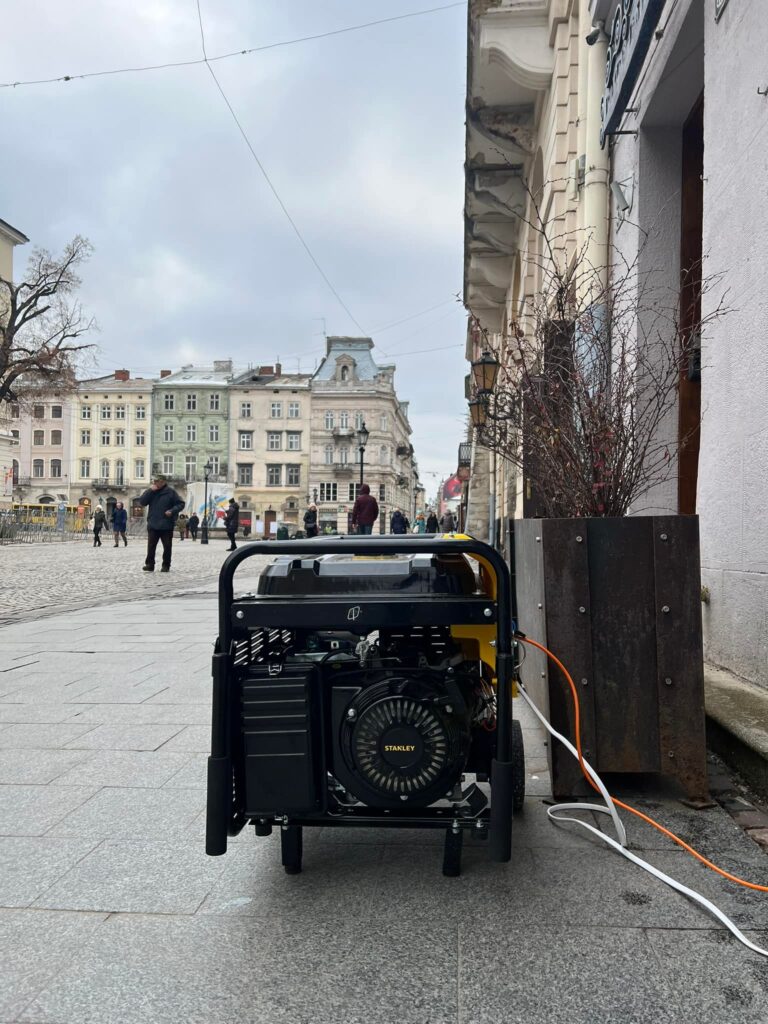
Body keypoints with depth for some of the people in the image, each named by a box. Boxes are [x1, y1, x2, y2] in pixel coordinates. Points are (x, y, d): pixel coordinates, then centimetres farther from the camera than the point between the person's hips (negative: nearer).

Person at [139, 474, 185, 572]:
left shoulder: (170, 492, -2)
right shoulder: (151, 491, 8)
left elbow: (181, 504, -1)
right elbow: (142, 502, -3)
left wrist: (172, 511, -16)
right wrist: (150, 491, -11)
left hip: (166, 525, -2)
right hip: (152, 525, 2)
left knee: (167, 546, 4)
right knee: (151, 546, 2)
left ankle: (166, 565, 14)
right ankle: (149, 564, 9)